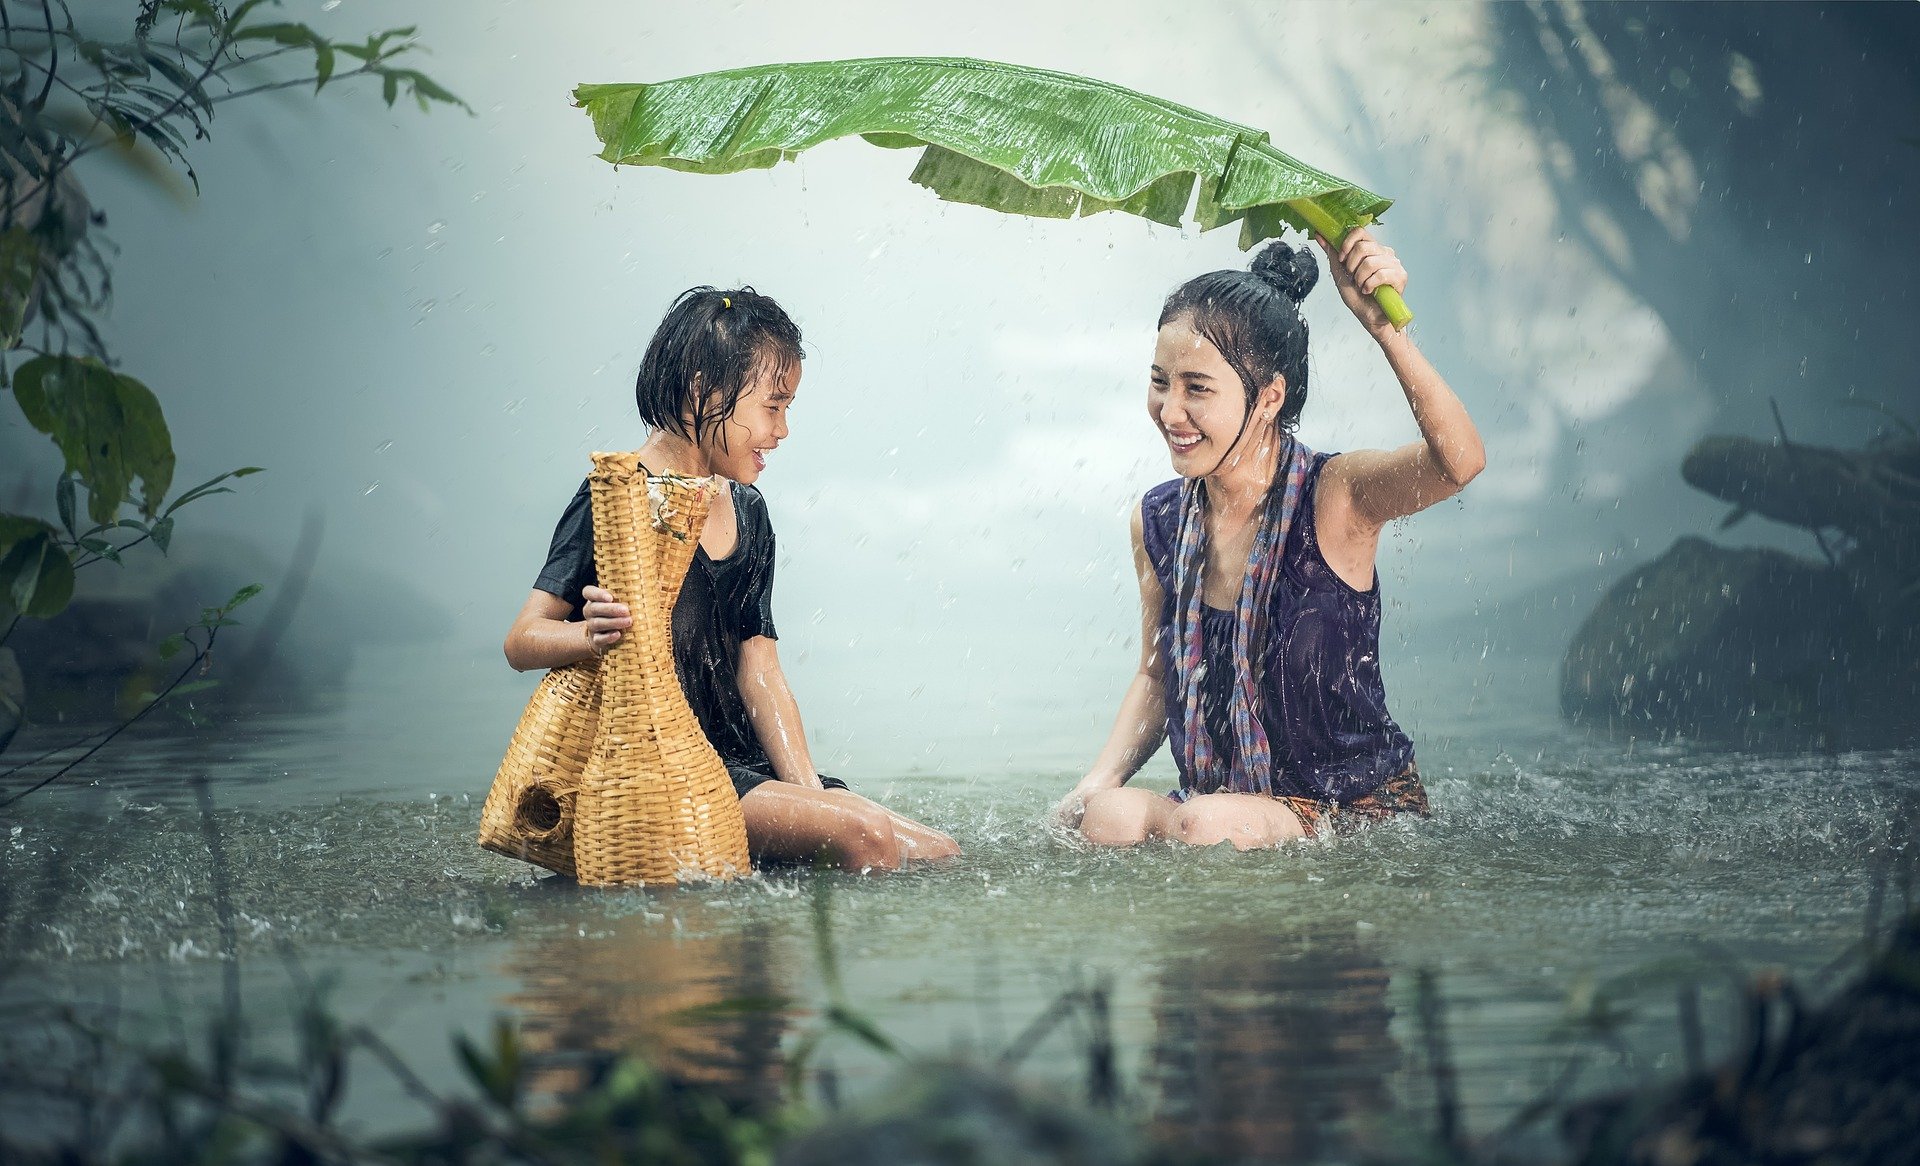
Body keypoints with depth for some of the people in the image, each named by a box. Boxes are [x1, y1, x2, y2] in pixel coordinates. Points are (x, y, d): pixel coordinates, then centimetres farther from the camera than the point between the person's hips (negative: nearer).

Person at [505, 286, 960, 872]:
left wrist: (808, 793, -1)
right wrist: (592, 635, -35)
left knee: (940, 854, -6)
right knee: (863, 836, -27)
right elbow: (522, 641, -12)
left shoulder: (747, 516, 17)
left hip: (740, 765, 8)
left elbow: (759, 672, 13)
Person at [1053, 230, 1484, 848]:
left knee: (1211, 824, -33)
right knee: (1105, 818, -26)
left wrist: (1382, 324, -49)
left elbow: (1458, 462, -36)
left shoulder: (1335, 496, -14)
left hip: (1363, 808, -4)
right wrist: (1097, 785, -3)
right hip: (1219, 801, 4)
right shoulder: (1158, 522, 1)